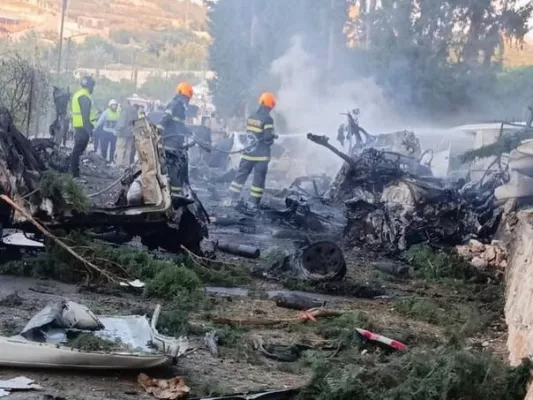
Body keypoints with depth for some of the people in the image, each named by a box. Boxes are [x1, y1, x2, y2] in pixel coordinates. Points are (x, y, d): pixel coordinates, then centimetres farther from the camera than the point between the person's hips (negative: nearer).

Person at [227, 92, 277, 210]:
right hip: (261, 154, -6)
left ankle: (232, 199, 10)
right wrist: (273, 138, 1)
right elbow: (268, 137, -20)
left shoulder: (250, 117, 6)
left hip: (248, 152, 6)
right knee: (258, 179, 2)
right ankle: (253, 203, 3)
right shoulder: (267, 119, -15)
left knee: (241, 175, 11)